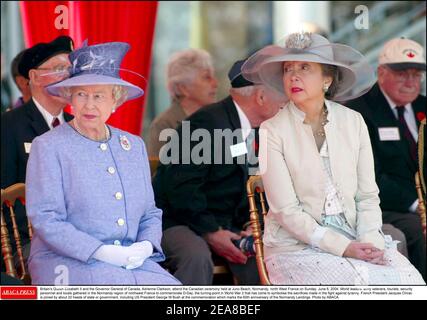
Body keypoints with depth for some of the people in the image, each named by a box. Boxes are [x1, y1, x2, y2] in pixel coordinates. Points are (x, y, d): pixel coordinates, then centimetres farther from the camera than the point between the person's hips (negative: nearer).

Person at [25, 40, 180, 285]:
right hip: (67, 263, -5)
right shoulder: (48, 147, 0)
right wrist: (101, 252, -18)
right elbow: (46, 220, -8)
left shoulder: (135, 145, 17)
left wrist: (147, 245, -4)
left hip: (133, 262, 5)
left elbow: (150, 213, 20)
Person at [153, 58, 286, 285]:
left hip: (224, 225, 8)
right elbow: (181, 188, -23)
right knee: (197, 256, -37)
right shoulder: (208, 122, -18)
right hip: (178, 221, -8)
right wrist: (210, 232, -22)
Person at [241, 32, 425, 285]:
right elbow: (287, 211, -9)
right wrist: (343, 247, -16)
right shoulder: (272, 131, -5)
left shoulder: (353, 121, 6)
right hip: (297, 246, -3)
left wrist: (369, 240, -12)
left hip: (355, 238, 4)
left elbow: (368, 195, 7)